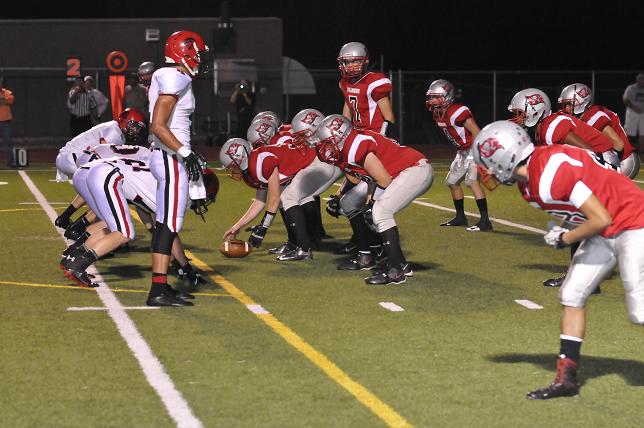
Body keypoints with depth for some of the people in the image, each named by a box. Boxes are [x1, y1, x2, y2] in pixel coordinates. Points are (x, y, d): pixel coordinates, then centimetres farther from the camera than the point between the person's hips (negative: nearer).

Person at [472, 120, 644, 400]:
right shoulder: (531, 175, 2)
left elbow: (601, 219, -25)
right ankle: (566, 379, 12)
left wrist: (565, 239, -12)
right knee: (572, 296, 7)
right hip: (606, 231, 10)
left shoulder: (549, 176, -28)